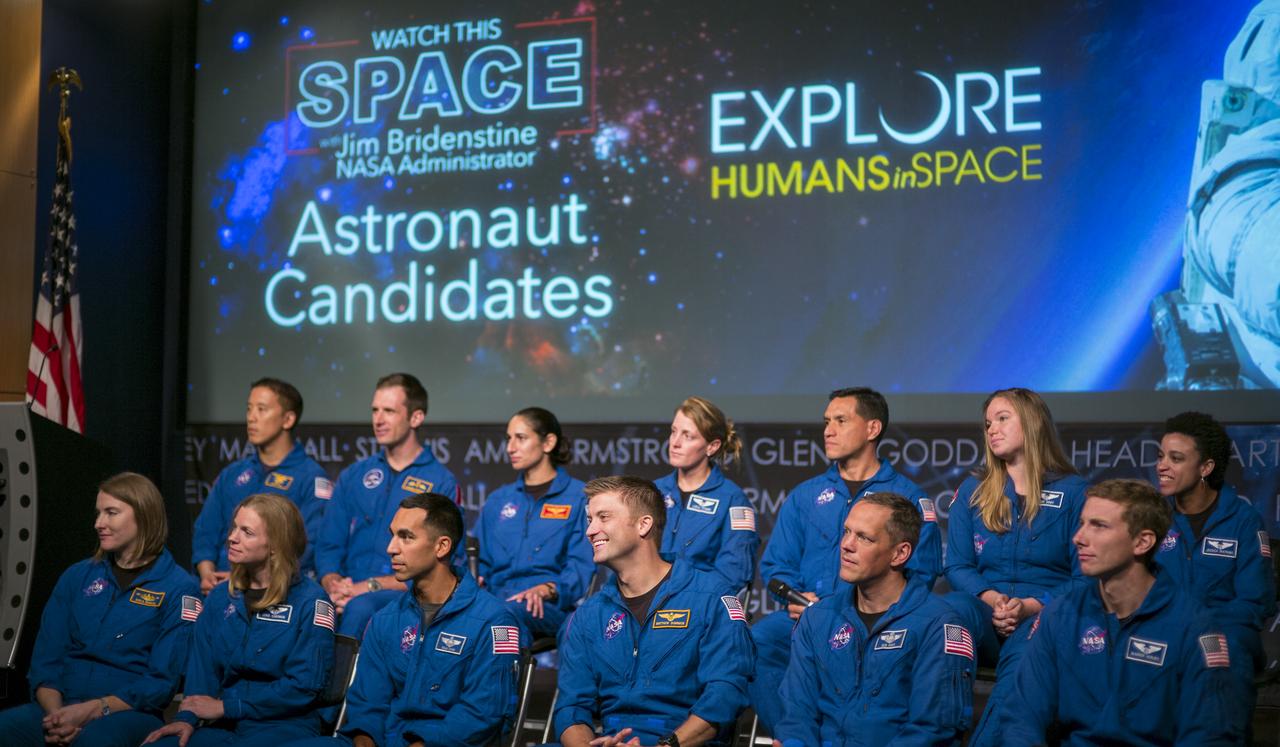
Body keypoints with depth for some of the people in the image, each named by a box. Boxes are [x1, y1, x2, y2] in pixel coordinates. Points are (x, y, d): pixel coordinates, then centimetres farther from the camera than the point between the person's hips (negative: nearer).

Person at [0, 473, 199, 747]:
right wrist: (55, 712, -9)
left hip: (130, 713, -4)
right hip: (62, 707, 4)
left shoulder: (179, 589, 1)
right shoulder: (77, 577, 16)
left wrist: (93, 710, -16)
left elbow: (162, 682, -5)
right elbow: (45, 660, 11)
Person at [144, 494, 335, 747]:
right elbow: (202, 666, 9)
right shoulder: (220, 597, 14)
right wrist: (188, 717, -11)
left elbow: (304, 686, -10)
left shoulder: (309, 602, -5)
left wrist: (226, 705, -10)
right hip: (225, 726, 5)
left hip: (286, 726, -5)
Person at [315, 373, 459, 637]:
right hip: (350, 591, 3)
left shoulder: (441, 483, 4)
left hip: (406, 596, -3)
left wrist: (371, 586, -15)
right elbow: (328, 546, 13)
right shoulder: (353, 476, 19)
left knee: (360, 607, -37)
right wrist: (334, 584, -9)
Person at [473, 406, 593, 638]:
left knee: (510, 612, -42)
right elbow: (481, 559, 23)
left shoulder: (579, 497, 8)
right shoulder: (498, 500, 25)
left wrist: (547, 589, -21)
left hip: (551, 605, -3)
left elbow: (582, 566, -2)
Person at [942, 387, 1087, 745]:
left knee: (1025, 650, -39)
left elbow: (1084, 576, 2)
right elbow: (957, 566, 10)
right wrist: (991, 600, -11)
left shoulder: (1073, 491, 7)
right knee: (952, 606, -35)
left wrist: (1032, 606, -15)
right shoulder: (972, 490, 16)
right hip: (984, 612, 3)